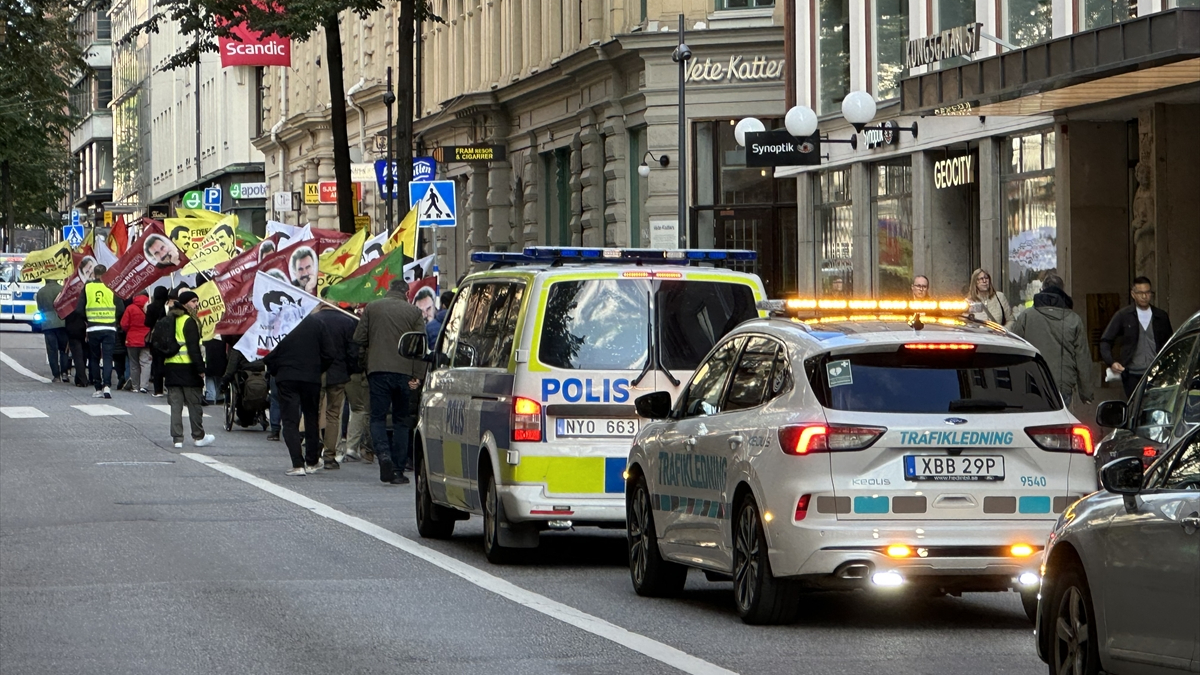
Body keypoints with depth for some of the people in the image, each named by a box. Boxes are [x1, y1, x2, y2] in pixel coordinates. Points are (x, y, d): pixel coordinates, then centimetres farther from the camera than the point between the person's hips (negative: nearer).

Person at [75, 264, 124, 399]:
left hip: (92, 328, 1)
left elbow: (79, 309, 0)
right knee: (107, 357, -1)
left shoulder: (87, 287, 1)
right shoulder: (112, 287, -1)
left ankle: (98, 388, 11)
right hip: (109, 329, -1)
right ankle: (106, 385, -19)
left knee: (95, 358, 12)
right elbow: (121, 308, -1)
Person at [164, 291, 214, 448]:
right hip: (187, 367, -7)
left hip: (171, 366, 7)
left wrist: (163, 371, 18)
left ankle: (177, 438, 1)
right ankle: (198, 437, 10)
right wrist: (200, 369, -15)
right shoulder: (189, 322, -10)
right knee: (194, 403, 3)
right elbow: (193, 347, -16)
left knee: (175, 404, 5)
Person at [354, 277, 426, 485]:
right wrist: (416, 376, -1)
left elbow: (359, 339, 5)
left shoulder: (371, 308, 4)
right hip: (404, 372, 1)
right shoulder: (413, 312, 2)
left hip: (378, 369, 0)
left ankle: (383, 454, -22)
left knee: (378, 417, 5)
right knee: (401, 421, 9)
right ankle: (398, 470, 6)